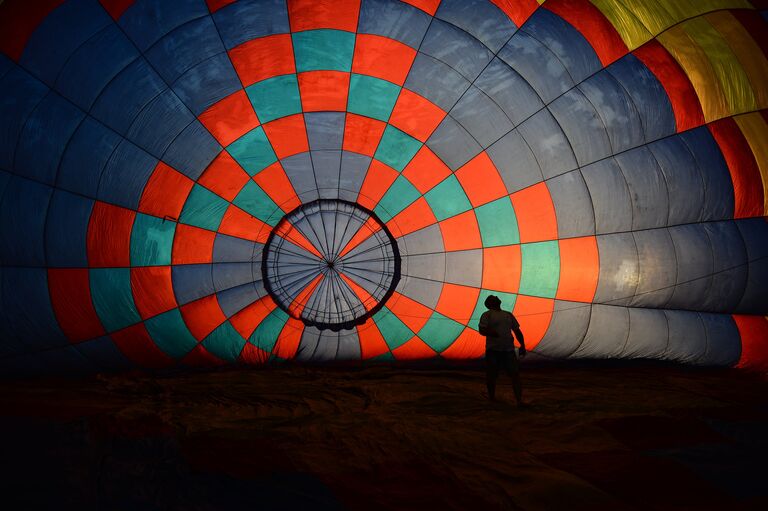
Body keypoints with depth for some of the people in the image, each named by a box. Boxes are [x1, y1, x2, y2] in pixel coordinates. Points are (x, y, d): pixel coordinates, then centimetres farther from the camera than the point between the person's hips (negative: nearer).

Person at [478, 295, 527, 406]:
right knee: (491, 375, 2)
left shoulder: (508, 315, 20)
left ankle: (519, 401, -9)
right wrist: (491, 332, -28)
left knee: (515, 374, -7)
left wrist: (522, 346, 14)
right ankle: (492, 397, 23)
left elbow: (517, 331, 23)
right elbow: (481, 330, -8)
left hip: (509, 350, 4)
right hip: (493, 350, -3)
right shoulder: (487, 315, 4)